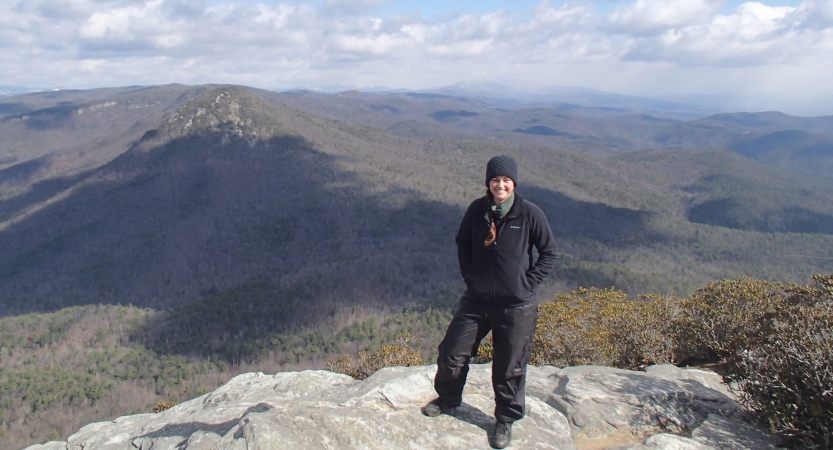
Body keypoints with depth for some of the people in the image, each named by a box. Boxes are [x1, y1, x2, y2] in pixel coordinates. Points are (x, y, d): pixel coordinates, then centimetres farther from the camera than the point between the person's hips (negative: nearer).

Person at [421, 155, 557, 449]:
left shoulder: (530, 214, -12)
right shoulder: (477, 209, -4)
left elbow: (549, 253, -2)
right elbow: (462, 243, 13)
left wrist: (527, 283, -8)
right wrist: (468, 275, 3)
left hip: (516, 307, -3)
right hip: (476, 300, 3)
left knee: (509, 368, 9)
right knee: (452, 352, 12)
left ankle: (505, 421, 32)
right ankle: (448, 397, 40)